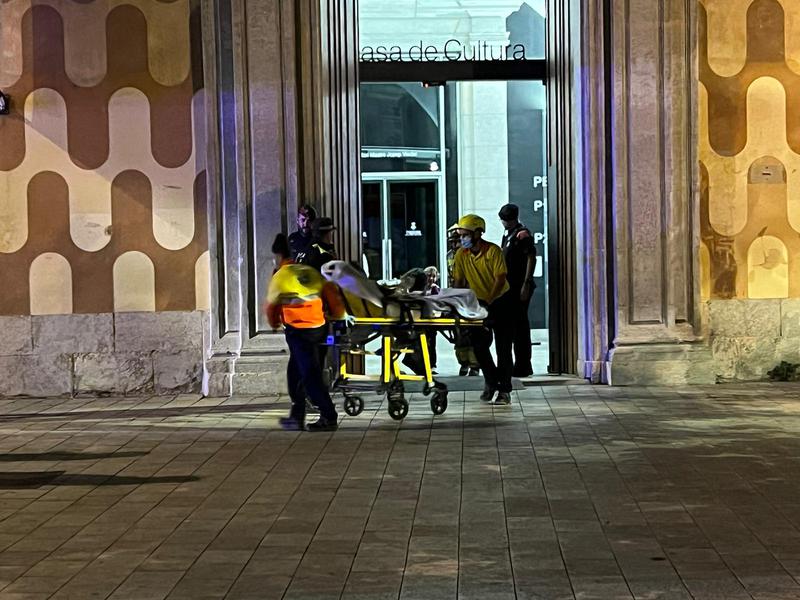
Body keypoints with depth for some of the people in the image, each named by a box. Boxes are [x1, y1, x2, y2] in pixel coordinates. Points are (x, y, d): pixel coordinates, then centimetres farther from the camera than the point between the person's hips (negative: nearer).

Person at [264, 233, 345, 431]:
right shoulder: (311, 272, 10)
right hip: (318, 329, 6)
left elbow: (271, 306, 9)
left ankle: (329, 418, -4)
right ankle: (296, 416, 21)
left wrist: (274, 323, 28)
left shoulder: (279, 277, -4)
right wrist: (338, 315, 24)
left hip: (297, 331, -6)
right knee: (296, 372, 18)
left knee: (310, 375, -3)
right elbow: (331, 294, 9)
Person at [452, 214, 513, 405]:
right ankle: (491, 380, 20)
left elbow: (500, 279, -22)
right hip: (478, 303, 4)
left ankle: (504, 390, -1)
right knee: (479, 345, 0)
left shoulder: (493, 251, -19)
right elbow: (459, 282, -1)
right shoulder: (461, 255, -6)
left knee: (503, 348, -5)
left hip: (500, 300, -4)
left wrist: (488, 301, -31)